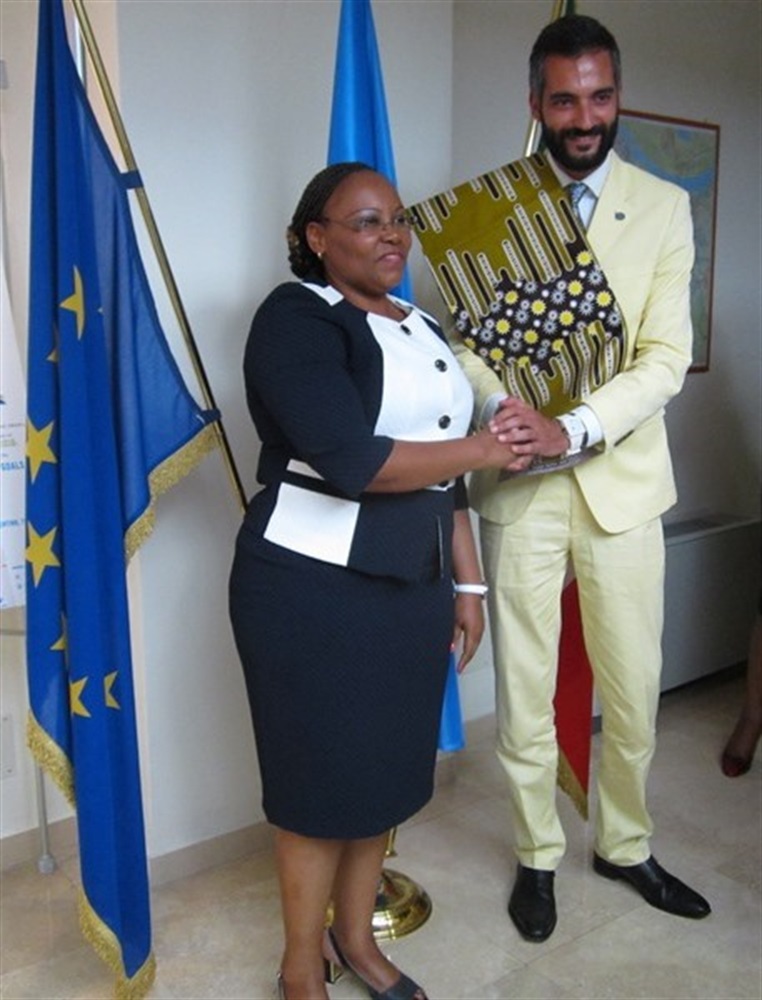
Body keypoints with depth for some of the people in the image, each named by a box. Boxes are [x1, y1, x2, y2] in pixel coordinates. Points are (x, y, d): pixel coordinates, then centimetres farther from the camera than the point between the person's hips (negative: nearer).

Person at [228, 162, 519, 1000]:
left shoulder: (423, 330, 13)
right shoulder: (296, 318, -11)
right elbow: (352, 460, -24)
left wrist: (468, 583, 12)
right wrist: (482, 448, -13)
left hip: (411, 585, 7)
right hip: (313, 587, -7)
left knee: (388, 766, 17)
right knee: (323, 776, 6)